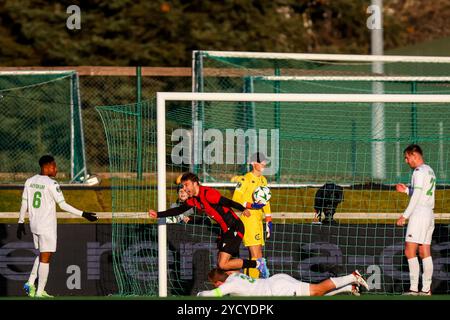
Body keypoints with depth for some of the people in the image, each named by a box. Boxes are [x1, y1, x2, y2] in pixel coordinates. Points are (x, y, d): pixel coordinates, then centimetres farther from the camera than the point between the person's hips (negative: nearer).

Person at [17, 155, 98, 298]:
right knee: (45, 258, 0)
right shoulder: (51, 184, -15)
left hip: (34, 225, 7)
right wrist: (83, 214, -12)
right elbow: (63, 205, -15)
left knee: (42, 255, 22)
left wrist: (21, 222, 18)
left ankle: (30, 283, 11)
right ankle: (39, 292, 2)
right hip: (47, 227, -7)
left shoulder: (30, 181, 6)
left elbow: (24, 204, 10)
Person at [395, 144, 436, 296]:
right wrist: (406, 190, 19)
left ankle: (414, 288, -15)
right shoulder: (430, 171, 18)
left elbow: (417, 196, -17)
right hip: (429, 214, 10)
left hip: (419, 213, -10)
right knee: (425, 253, 7)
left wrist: (405, 215, -15)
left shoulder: (419, 171, -11)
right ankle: (426, 289, 4)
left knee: (409, 251, -10)